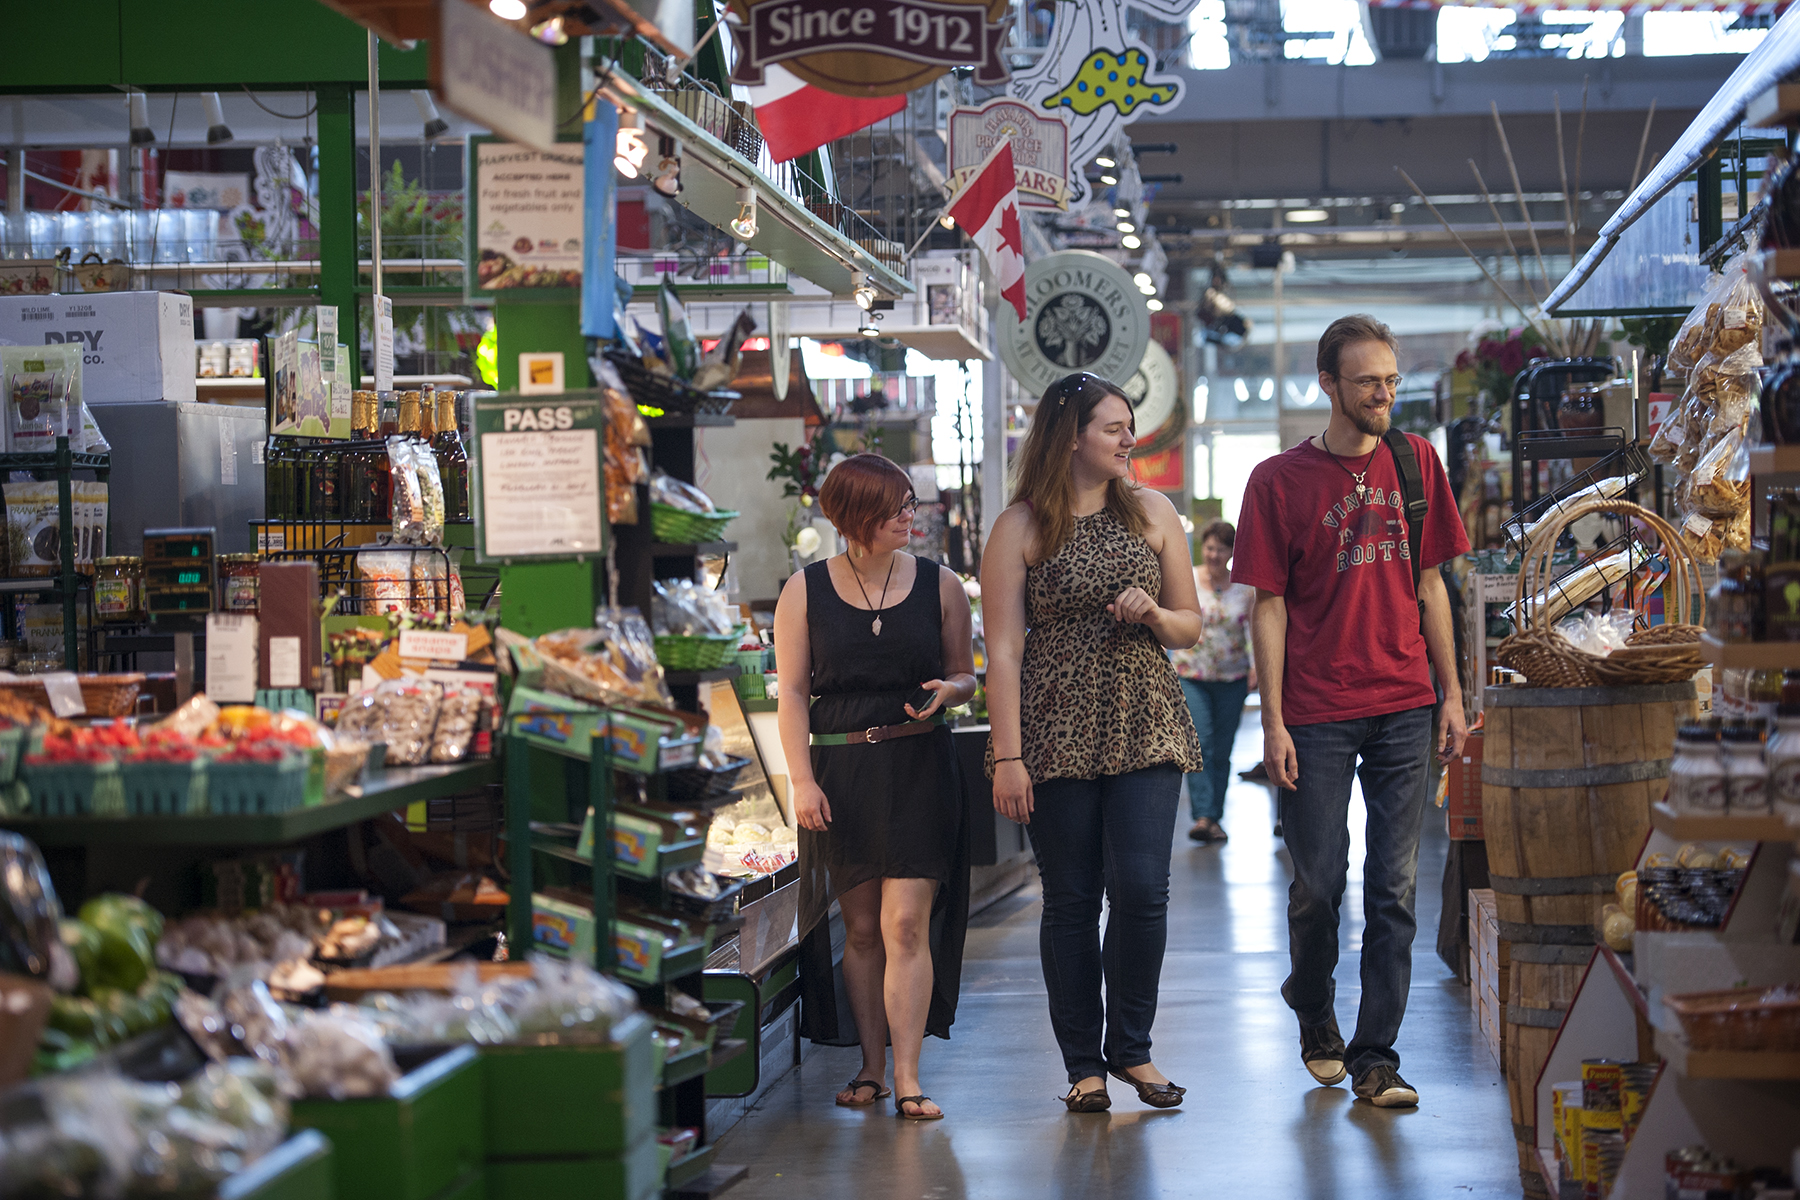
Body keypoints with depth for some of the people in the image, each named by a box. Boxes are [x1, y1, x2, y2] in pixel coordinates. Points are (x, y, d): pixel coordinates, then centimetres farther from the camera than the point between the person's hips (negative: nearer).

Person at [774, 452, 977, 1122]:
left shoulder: (938, 585, 4)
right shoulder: (805, 591, 2)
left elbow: (967, 675, 13)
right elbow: (792, 694, 2)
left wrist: (948, 690, -11)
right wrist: (802, 780, -6)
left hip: (921, 767, -1)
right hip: (840, 769, 1)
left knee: (906, 924, -9)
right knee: (861, 927, 7)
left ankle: (908, 1077, -5)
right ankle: (871, 1067, 19)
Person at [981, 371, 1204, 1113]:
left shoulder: (1152, 513, 10)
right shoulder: (1020, 528, 0)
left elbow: (1191, 624, 15)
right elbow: (1003, 648, -4)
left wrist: (1153, 615, -8)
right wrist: (1007, 756, -11)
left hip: (1144, 729, 2)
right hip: (1058, 737, -2)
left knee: (1141, 888, -7)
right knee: (1071, 900, 2)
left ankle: (1130, 1047, 10)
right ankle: (1083, 1064, 13)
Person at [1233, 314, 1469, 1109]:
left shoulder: (1415, 462, 8)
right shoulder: (1280, 480, -2)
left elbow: (1429, 585, 12)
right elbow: (1269, 606, -2)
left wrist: (1451, 695, 8)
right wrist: (1273, 722, -6)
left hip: (1404, 710, 3)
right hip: (1317, 714, -3)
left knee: (1393, 891, 2)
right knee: (1318, 885, 4)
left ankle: (1375, 1060, 8)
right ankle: (1315, 1021, 31)